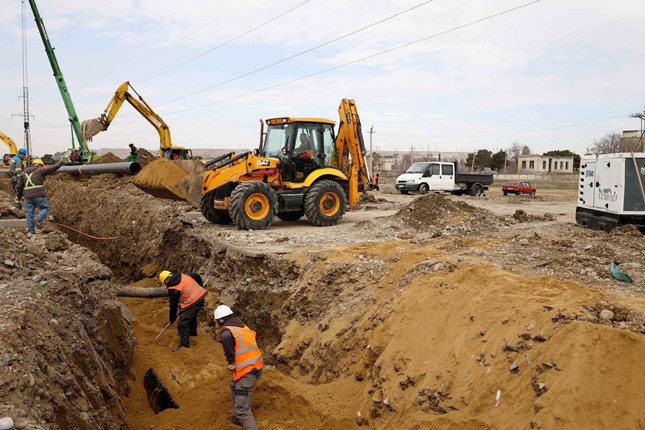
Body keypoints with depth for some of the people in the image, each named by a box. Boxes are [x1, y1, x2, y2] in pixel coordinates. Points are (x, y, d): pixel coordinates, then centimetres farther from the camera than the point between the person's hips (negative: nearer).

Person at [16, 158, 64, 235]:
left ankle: (31, 231, 5)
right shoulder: (40, 171, 0)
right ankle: (38, 219, -13)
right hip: (39, 195, -4)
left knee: (29, 213, 8)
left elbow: (19, 186, 10)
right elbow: (53, 168, 3)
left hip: (28, 196, 4)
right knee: (45, 208, 13)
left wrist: (19, 195, 23)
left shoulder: (24, 173, 14)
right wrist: (60, 162, 18)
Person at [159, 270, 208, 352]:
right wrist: (200, 287, 32)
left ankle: (184, 344, -7)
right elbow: (197, 276, 16)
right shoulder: (183, 276, 8)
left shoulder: (172, 289, -9)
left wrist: (172, 319, 12)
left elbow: (173, 305, -2)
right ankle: (192, 332, 52)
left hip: (191, 303, -9)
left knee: (183, 323, -5)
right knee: (192, 316, 32)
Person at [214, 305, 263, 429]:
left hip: (246, 372, -9)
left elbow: (226, 338, -32)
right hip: (257, 367, 9)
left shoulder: (227, 330, -10)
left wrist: (231, 362, -22)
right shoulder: (244, 327, 14)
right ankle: (240, 418, 44)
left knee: (242, 408, -5)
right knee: (234, 385, 33)